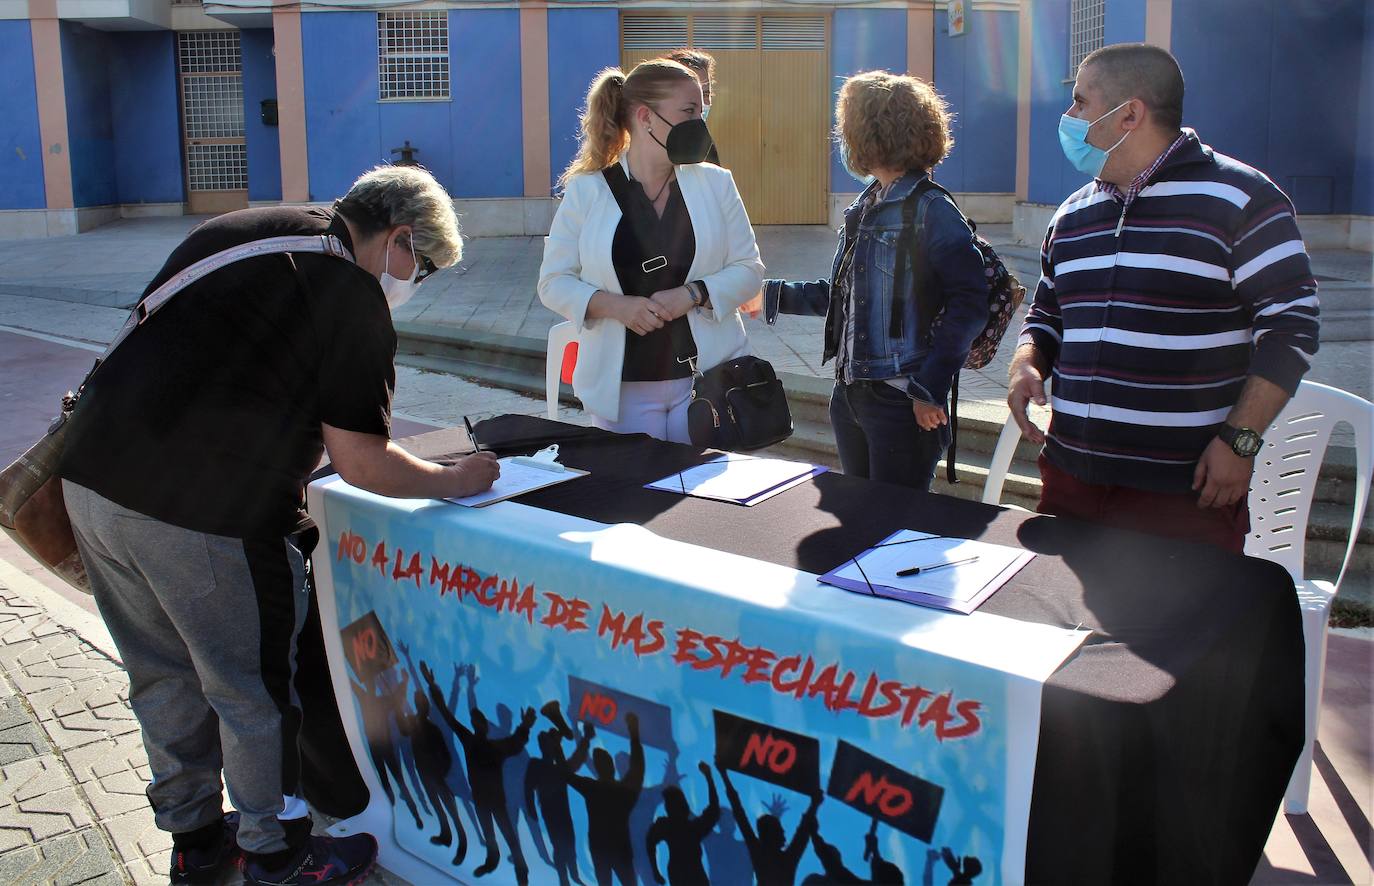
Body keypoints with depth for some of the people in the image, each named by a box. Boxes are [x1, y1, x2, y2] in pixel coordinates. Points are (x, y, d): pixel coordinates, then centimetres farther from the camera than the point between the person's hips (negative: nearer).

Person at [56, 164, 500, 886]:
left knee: (164, 676, 22)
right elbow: (358, 461, -11)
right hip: (206, 513, -8)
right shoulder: (355, 301, -9)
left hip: (92, 475, 9)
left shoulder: (235, 229, 16)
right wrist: (454, 482, 2)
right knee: (255, 692, 11)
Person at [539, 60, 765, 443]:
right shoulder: (585, 191, -1)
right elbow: (553, 283, 1)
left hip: (708, 376, 2)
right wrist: (614, 305, -17)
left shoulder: (715, 184, 3)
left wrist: (693, 294, -14)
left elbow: (748, 269, 4)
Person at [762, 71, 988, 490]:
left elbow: (970, 303, -19)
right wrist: (771, 295, 22)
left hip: (903, 404, -8)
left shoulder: (931, 211, -13)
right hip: (850, 395, 8)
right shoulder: (864, 208, 11)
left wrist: (930, 388, -19)